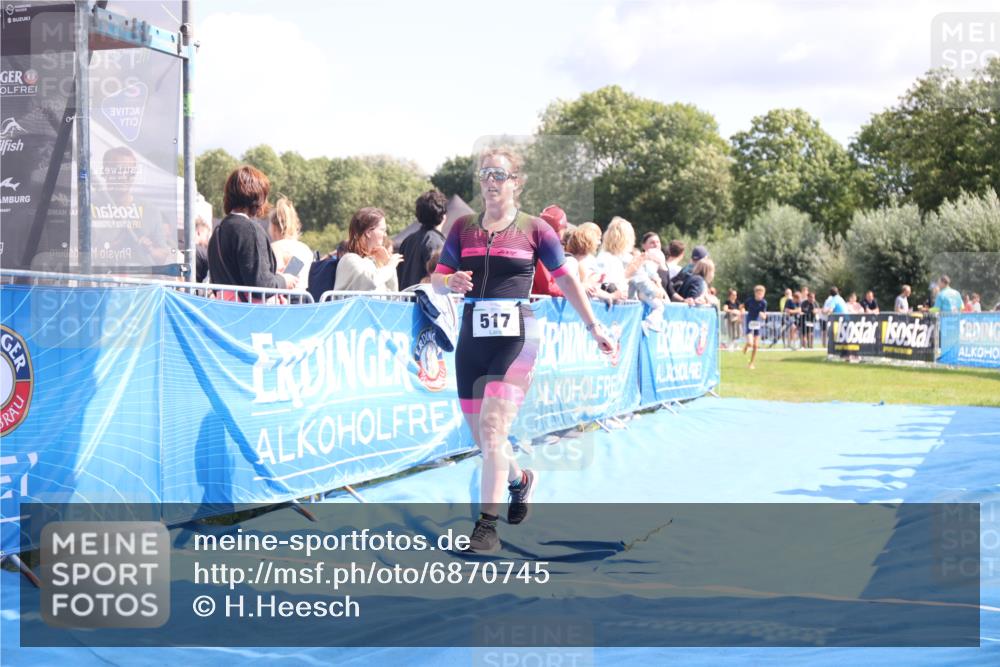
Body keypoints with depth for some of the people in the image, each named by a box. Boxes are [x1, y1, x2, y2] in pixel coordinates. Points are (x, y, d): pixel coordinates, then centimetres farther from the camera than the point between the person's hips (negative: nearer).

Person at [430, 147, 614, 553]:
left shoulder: (534, 229, 1)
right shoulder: (463, 228, 8)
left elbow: (566, 279, 7)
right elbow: (437, 279, 8)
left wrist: (594, 326, 7)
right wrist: (451, 283, -16)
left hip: (516, 337, -4)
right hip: (472, 337, 4)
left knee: (492, 424, -18)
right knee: (482, 438, 10)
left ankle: (487, 525, -13)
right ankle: (519, 480, 42)